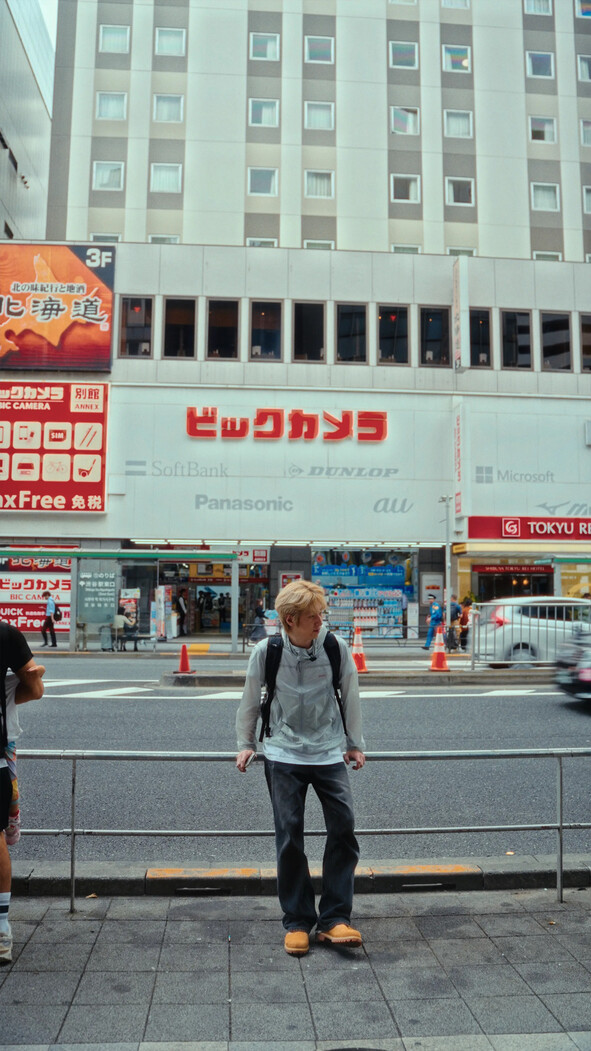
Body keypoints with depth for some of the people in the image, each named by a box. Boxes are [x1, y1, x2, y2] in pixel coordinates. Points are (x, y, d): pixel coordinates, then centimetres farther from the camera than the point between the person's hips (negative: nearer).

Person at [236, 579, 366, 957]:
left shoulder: (337, 647, -8)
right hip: (284, 755, -1)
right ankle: (297, 922, 15)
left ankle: (335, 919, 7)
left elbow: (351, 696, 6)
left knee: (344, 827, -6)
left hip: (330, 752, 1)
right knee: (289, 836, 0)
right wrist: (246, 744, 14)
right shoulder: (266, 652, -9)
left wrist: (355, 744, 13)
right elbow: (251, 699, 8)